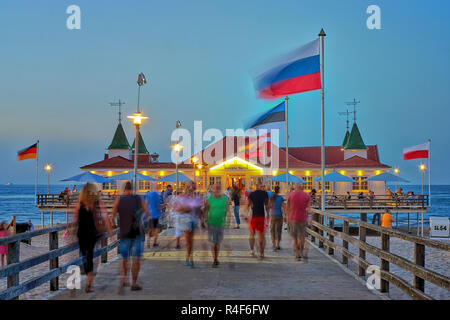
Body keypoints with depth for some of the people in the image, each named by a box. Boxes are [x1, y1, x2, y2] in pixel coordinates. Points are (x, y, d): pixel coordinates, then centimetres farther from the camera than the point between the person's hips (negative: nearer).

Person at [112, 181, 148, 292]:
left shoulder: (118, 200, 1)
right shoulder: (139, 199, 1)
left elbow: (113, 216, -2)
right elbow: (147, 214, -1)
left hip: (124, 232, 1)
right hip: (138, 232, -1)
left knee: (124, 258, 17)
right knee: (136, 259, 6)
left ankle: (124, 278, 3)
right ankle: (134, 283, 7)